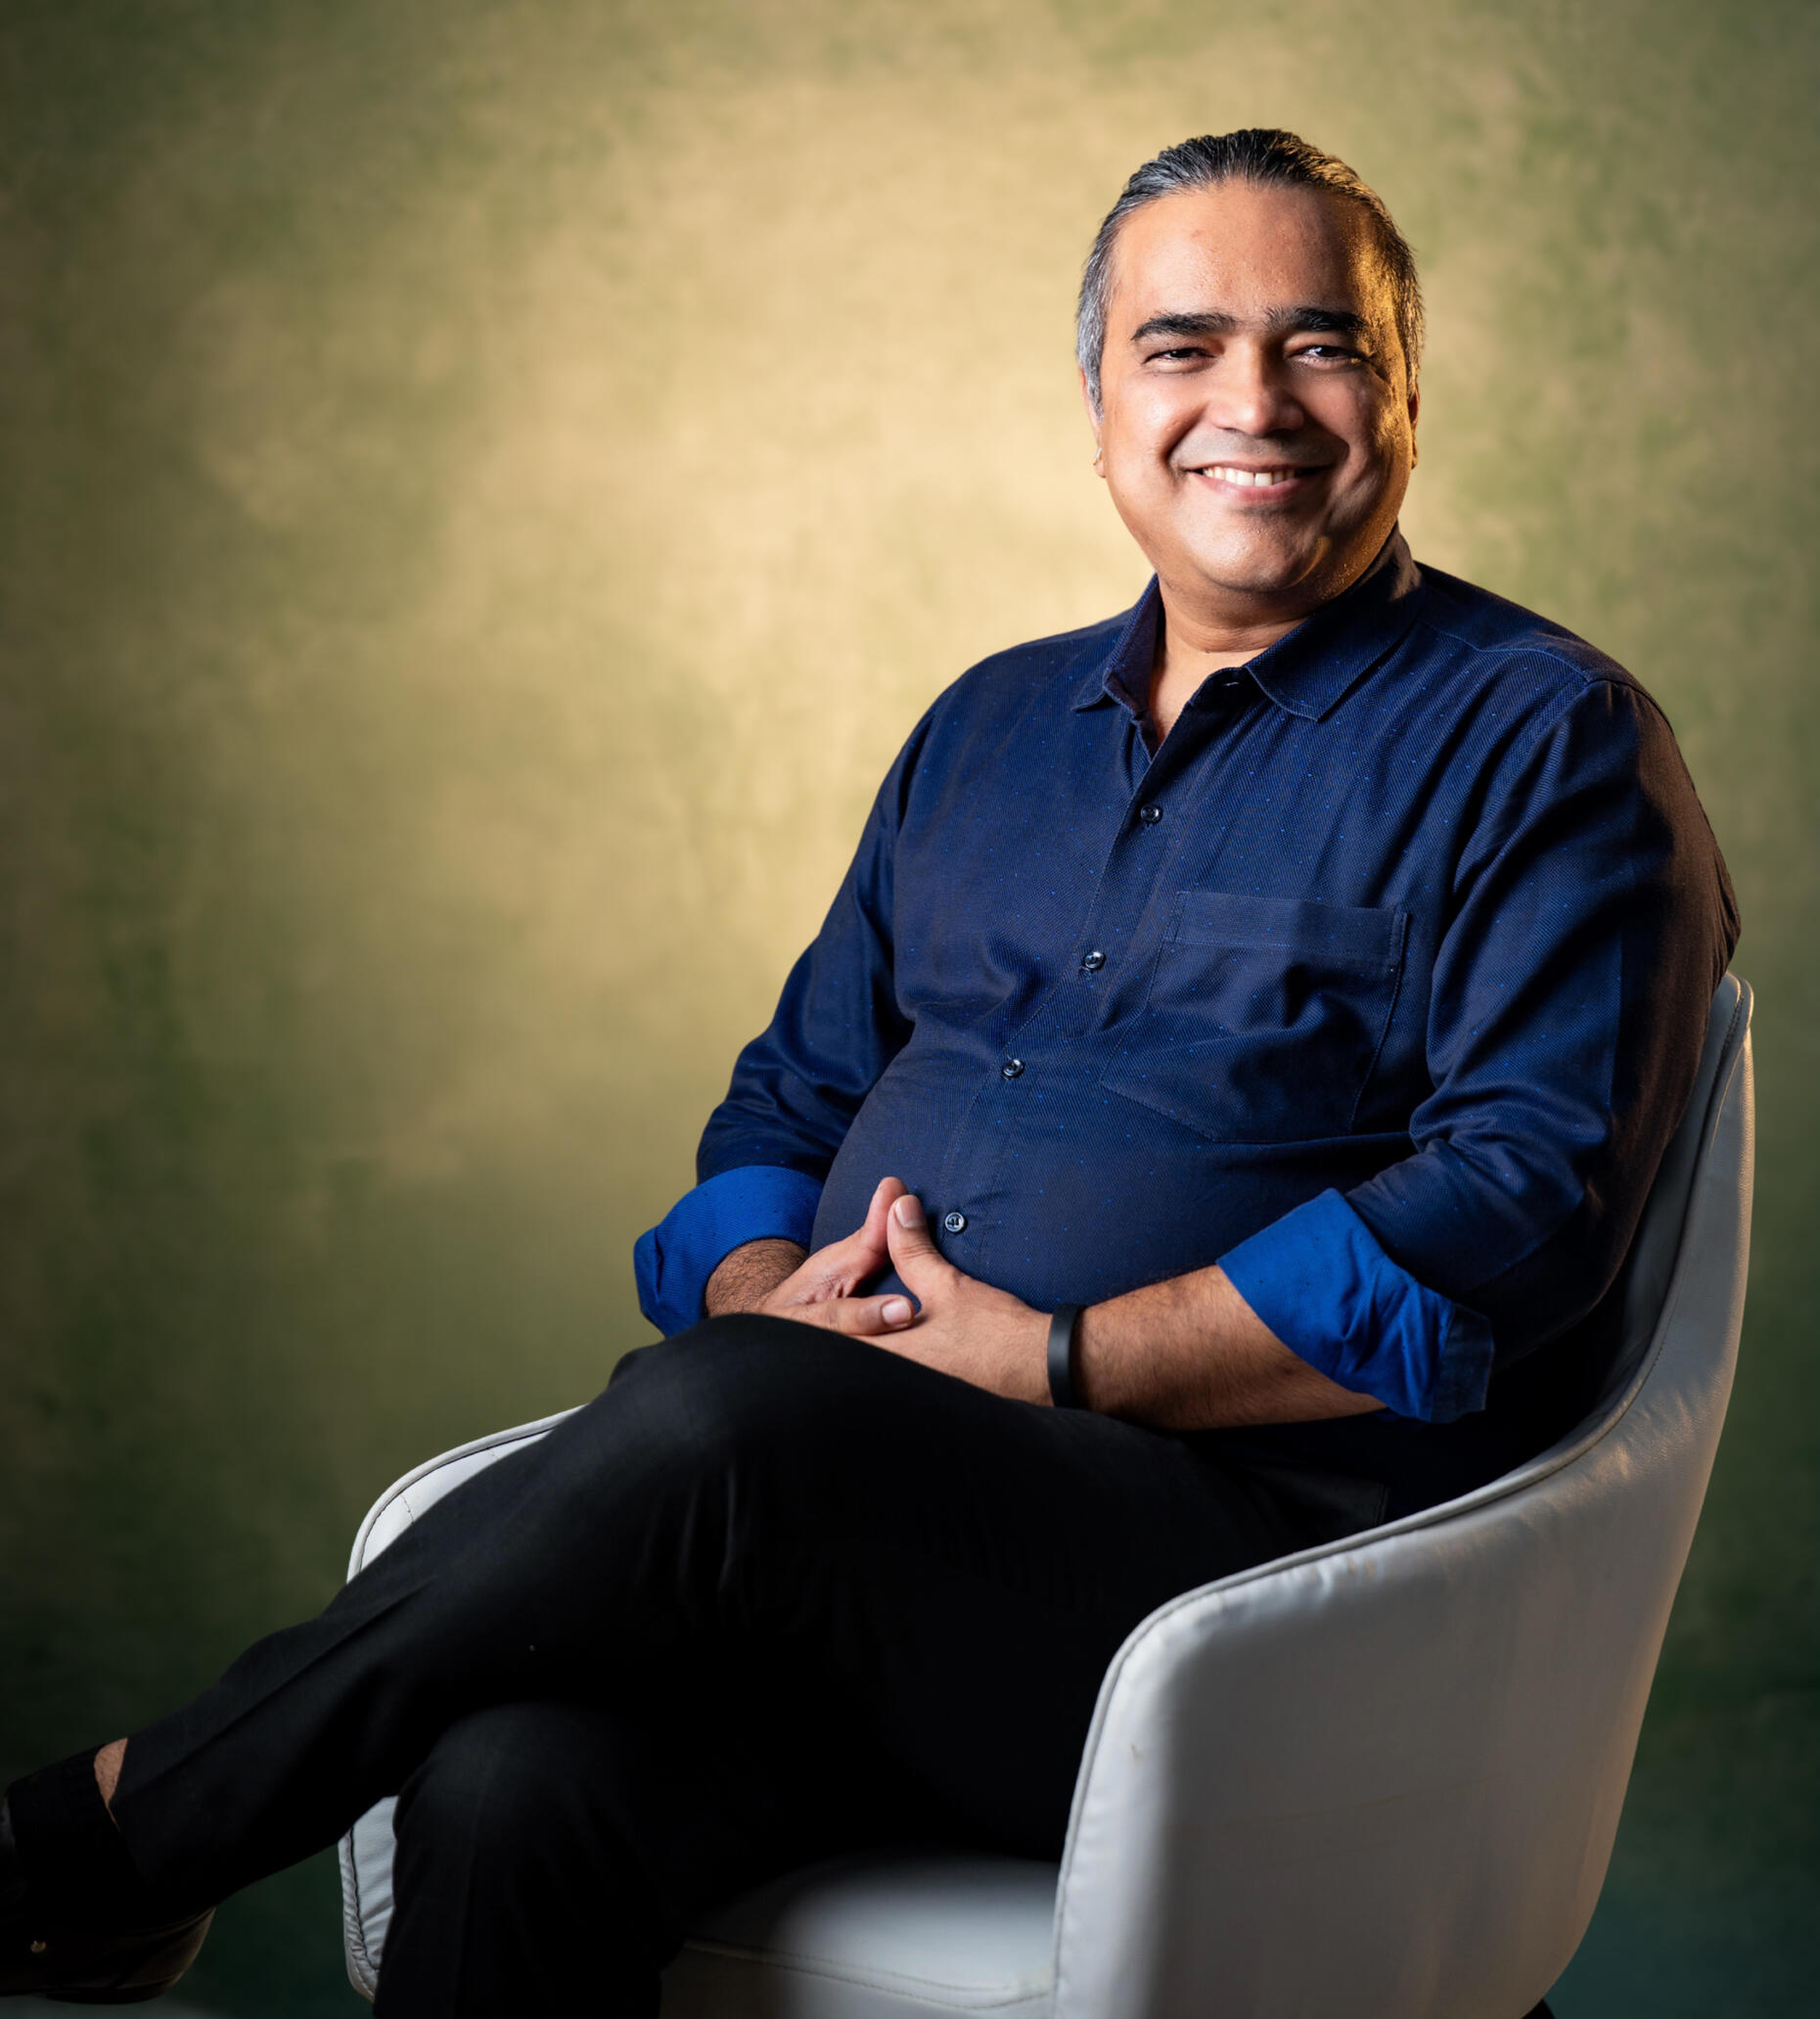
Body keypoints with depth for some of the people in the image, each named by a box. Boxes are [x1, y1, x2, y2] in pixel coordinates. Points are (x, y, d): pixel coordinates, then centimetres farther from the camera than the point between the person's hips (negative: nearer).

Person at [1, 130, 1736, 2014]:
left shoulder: (1543, 742, 2)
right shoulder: (989, 727, 21)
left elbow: (1517, 1214, -11)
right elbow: (789, 1095, 22)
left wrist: (1060, 1364, -16)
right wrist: (769, 1291, -3)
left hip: (1261, 1551, -4)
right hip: (845, 1524, 5)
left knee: (716, 1426, -32)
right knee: (512, 1790, -28)